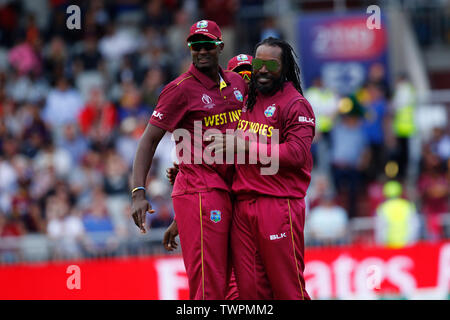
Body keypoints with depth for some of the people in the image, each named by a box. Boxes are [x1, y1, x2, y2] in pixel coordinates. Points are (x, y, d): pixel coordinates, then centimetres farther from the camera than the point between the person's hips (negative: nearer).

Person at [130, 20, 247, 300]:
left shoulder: (237, 83, 13)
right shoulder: (182, 89, -6)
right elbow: (149, 140, -8)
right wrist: (138, 192, -18)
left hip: (226, 191, 7)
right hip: (199, 193, -7)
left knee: (222, 282, 9)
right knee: (208, 286, -13)